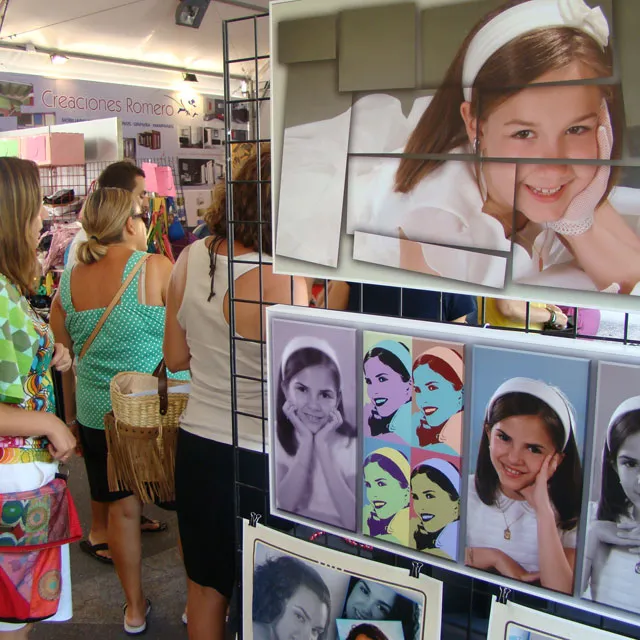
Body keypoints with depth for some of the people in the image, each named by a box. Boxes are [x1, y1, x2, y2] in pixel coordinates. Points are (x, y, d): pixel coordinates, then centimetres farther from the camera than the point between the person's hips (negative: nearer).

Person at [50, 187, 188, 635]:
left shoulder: (68, 282, 2)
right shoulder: (156, 268, -13)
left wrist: (71, 417, 19)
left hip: (97, 413, 5)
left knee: (122, 508, 16)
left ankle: (135, 608, 30)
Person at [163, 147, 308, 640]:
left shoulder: (191, 258, -4)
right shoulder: (280, 280, -25)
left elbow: (175, 357, 6)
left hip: (197, 447, 6)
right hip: (258, 458, -5)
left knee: (206, 585, 24)